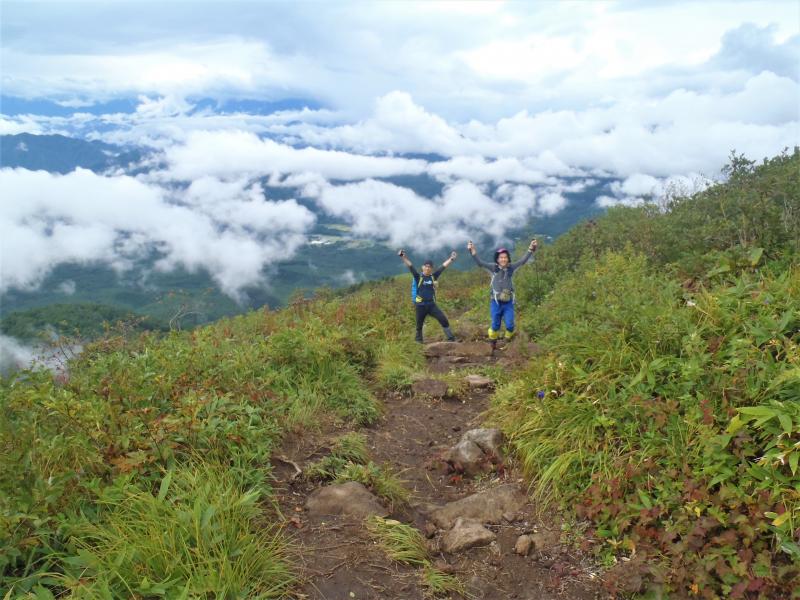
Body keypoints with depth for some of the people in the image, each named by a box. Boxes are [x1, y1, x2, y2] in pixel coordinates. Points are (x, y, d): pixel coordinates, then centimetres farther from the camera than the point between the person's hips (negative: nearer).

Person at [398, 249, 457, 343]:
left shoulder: (433, 276, 5)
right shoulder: (418, 277, -3)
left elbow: (443, 266, 6)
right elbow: (410, 266, -14)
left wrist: (451, 259, 5)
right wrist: (403, 257, -25)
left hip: (431, 304, 2)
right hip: (420, 305, -2)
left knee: (443, 319, -8)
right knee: (419, 325, 8)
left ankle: (451, 338, 2)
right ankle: (418, 341, 27)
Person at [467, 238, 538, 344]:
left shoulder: (511, 268, -2)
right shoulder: (493, 268, -7)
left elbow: (523, 261, -10)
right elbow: (480, 263, -17)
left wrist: (531, 249, -23)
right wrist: (472, 251, -30)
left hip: (508, 303, 1)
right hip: (496, 303, -1)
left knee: (510, 325, -1)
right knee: (495, 325, 9)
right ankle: (493, 342, 32)